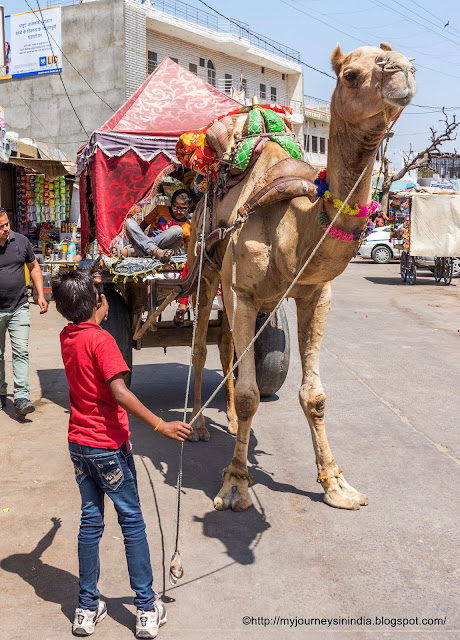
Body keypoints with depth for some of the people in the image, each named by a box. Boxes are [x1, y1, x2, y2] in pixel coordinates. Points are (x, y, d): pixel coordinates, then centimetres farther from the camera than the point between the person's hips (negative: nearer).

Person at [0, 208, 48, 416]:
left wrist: (40, 296, 5)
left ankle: (21, 399, -10)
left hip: (19, 308, 1)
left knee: (21, 352, -8)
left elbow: (34, 267, 12)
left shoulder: (21, 241, 0)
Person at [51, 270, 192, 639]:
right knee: (132, 522, 5)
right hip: (108, 445, -7)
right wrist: (161, 425, -26)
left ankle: (87, 609, 22)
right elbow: (120, 393, -27)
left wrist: (97, 316, 36)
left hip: (78, 442, 7)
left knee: (90, 521, 15)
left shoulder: (67, 337, 3)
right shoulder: (101, 340, -19)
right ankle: (147, 610, 14)